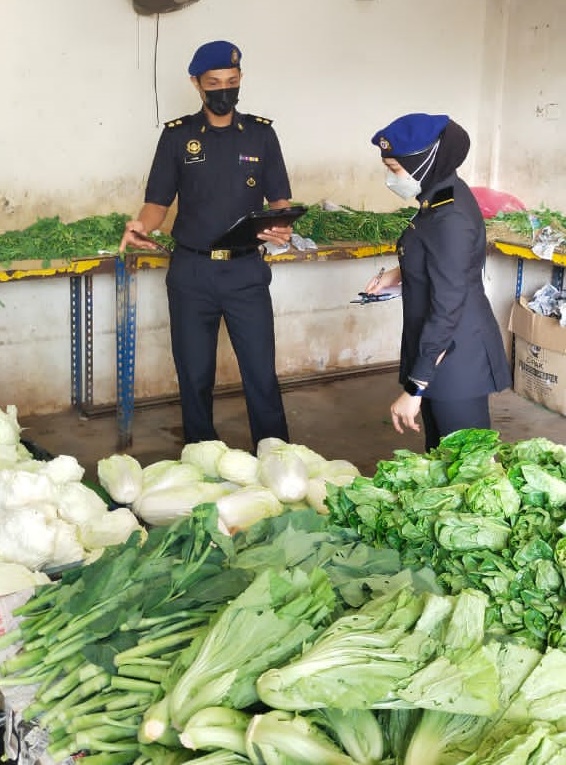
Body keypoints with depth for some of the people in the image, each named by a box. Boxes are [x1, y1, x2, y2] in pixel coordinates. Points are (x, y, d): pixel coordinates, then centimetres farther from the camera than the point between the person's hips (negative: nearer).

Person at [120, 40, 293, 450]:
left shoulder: (261, 133, 5)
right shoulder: (177, 135, 3)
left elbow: (279, 200, 6)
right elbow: (158, 202, 3)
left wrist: (282, 227, -17)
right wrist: (141, 225, -20)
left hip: (246, 271, 0)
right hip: (191, 273, 1)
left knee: (262, 374, 0)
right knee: (195, 376, 9)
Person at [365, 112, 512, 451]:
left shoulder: (450, 217, -24)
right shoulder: (442, 196, 6)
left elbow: (446, 310, -25)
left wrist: (414, 389, -23)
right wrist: (399, 275, 7)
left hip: (456, 356, -10)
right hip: (443, 350, 10)